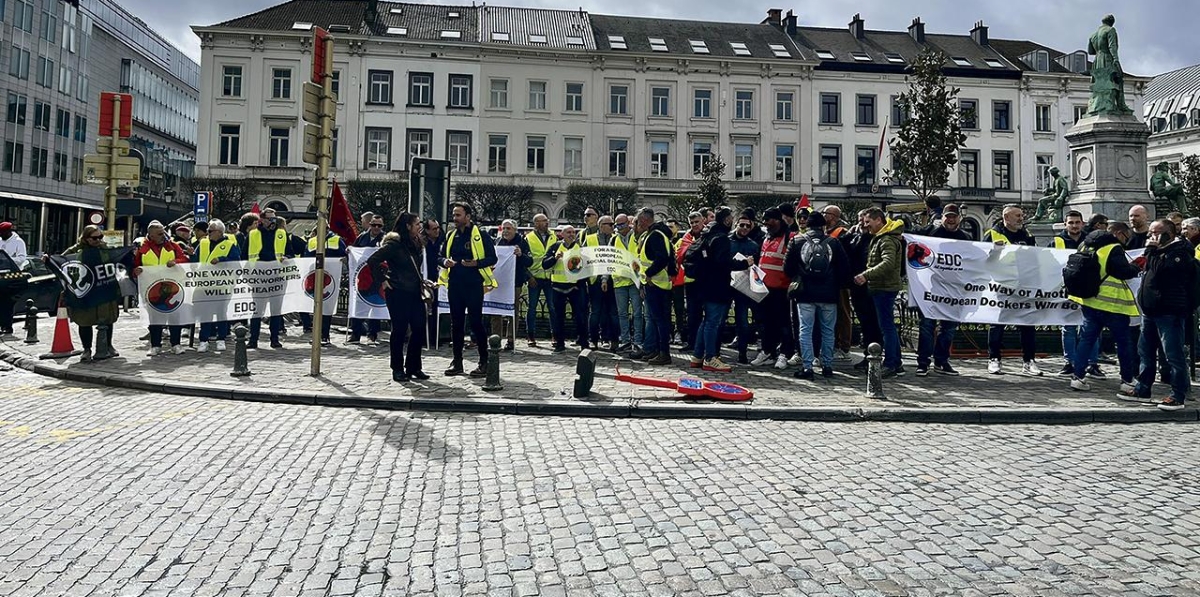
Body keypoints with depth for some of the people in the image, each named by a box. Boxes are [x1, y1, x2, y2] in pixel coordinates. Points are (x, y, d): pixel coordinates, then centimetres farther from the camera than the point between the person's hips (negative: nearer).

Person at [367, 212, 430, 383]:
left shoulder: (415, 244, 14)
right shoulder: (393, 244, -11)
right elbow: (372, 261, -16)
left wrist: (421, 280, 13)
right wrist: (382, 281, -13)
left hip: (414, 292, 8)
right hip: (398, 293, -8)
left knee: (419, 329, 5)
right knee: (399, 330, -1)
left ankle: (413, 367, 16)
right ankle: (398, 369, 10)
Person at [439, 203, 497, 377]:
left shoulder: (480, 235, -4)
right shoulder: (451, 236, 13)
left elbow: (492, 258, -5)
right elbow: (442, 256, 20)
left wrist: (476, 263, -22)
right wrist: (445, 262, -3)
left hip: (474, 285, -6)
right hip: (454, 285, 6)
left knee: (476, 322, -4)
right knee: (456, 323, 9)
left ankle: (484, 362, 4)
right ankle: (457, 361, 18)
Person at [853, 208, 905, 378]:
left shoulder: (888, 240, -16)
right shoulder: (879, 238, 17)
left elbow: (888, 263, -29)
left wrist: (866, 275, -33)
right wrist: (866, 276, 9)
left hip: (885, 288, -11)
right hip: (882, 287, 11)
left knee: (887, 327, -6)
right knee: (889, 326, 15)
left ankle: (890, 365, -1)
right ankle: (897, 363, 22)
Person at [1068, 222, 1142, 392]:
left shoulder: (1086, 245, 8)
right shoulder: (1114, 248, -14)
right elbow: (1125, 271, -17)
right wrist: (1136, 267, 3)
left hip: (1089, 301, 7)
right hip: (1111, 303, -6)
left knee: (1086, 338, 10)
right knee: (1123, 341, 6)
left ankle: (1077, 377, 4)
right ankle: (1127, 380, 12)